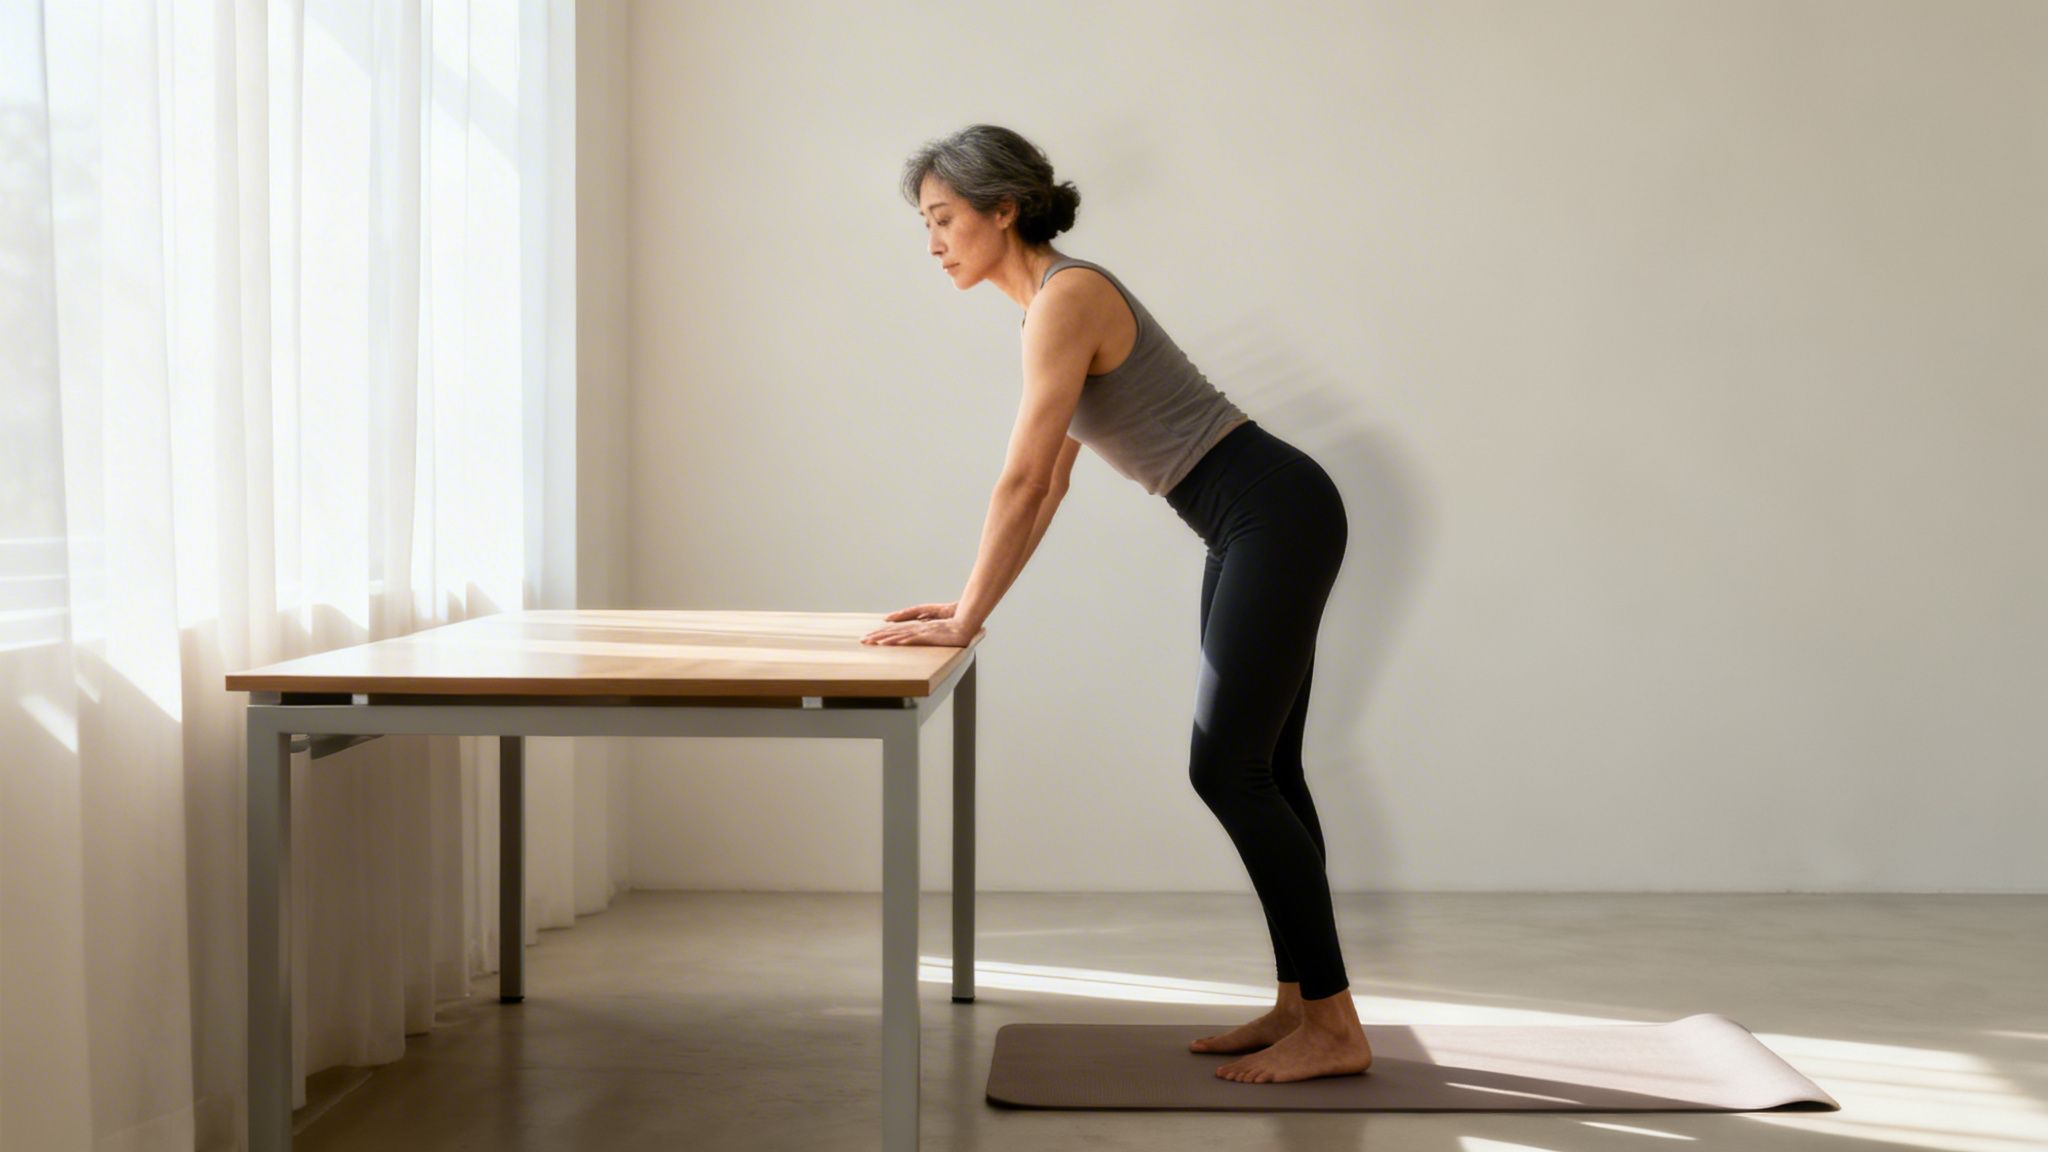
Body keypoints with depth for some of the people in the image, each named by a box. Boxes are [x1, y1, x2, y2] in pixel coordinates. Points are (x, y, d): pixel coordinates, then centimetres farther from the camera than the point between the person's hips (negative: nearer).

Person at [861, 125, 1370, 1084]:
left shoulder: (1067, 297, -16)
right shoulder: (1051, 302, 15)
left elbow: (1021, 481, -18)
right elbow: (1050, 482, 18)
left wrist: (967, 619, -12)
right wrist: (971, 602, 18)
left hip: (1276, 517, -10)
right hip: (1257, 529, 10)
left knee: (1231, 770, -8)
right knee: (1258, 771, 11)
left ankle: (1334, 1029, -1)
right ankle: (1299, 1005, 17)